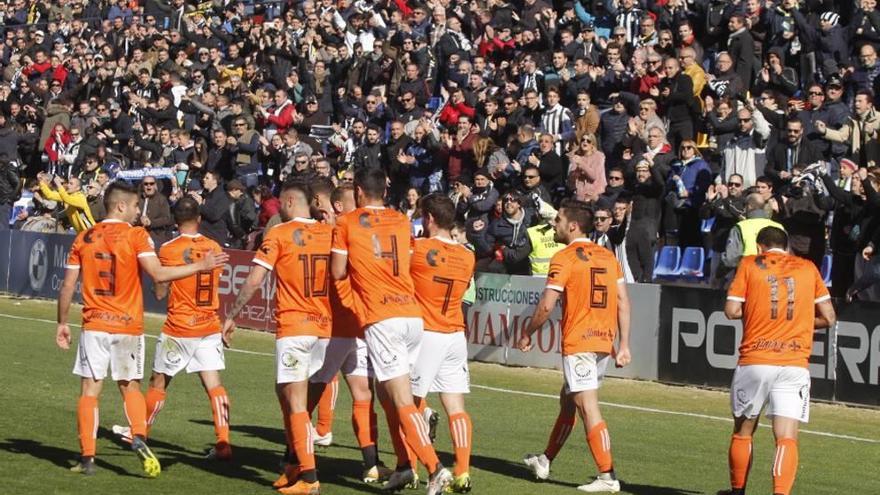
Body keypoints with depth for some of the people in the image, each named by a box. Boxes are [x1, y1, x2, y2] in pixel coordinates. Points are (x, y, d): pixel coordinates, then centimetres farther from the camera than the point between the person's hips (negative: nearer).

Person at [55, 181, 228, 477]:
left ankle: (87, 457, 1)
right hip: (129, 326, -1)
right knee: (130, 387, 14)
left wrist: (62, 323, 14)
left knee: (90, 390, 5)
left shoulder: (84, 238, 4)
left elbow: (68, 286, 3)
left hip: (94, 326, 1)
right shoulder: (136, 236, -6)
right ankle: (139, 438, -10)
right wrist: (200, 267, -8)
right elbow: (158, 274, -16)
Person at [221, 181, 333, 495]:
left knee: (296, 402, -4)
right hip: (325, 326, 5)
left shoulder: (279, 235, -5)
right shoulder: (330, 233, 8)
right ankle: (296, 462, 22)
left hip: (293, 326, -5)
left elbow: (254, 281, -7)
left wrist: (231, 316, 1)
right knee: (285, 391, 20)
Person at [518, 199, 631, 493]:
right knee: (567, 400, 20)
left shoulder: (564, 259, -8)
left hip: (578, 342, -8)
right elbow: (623, 302, 9)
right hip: (604, 341, 8)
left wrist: (527, 335, 3)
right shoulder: (608, 257, 12)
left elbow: (546, 306, -12)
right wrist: (624, 345, 11)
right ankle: (544, 463, 31)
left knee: (589, 408, -8)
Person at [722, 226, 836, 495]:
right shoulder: (808, 268, 12)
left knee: (743, 432, 17)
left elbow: (732, 310, -1)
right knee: (786, 439, -6)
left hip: (754, 362, 0)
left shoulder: (750, 263, 8)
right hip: (795, 365, 0)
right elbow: (829, 318, 11)